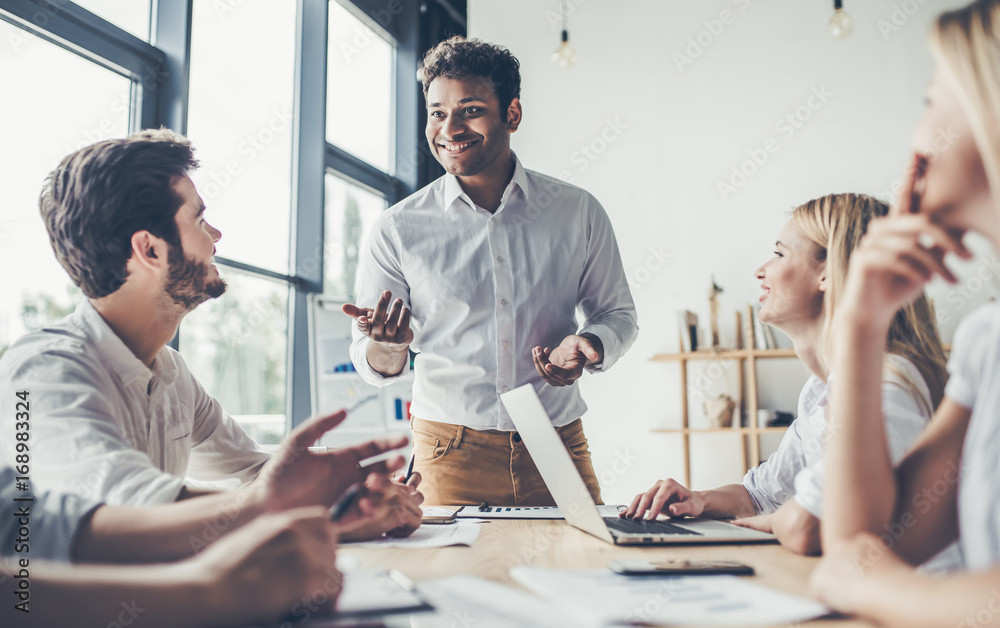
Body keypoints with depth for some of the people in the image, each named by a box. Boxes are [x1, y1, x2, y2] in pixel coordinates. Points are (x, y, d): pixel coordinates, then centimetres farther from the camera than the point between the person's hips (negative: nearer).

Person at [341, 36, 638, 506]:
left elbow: (618, 313, 12)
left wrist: (587, 345, -10)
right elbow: (374, 367, 2)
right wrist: (388, 348, -22)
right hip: (451, 454, -1)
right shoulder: (397, 230, -2)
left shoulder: (578, 213, 1)